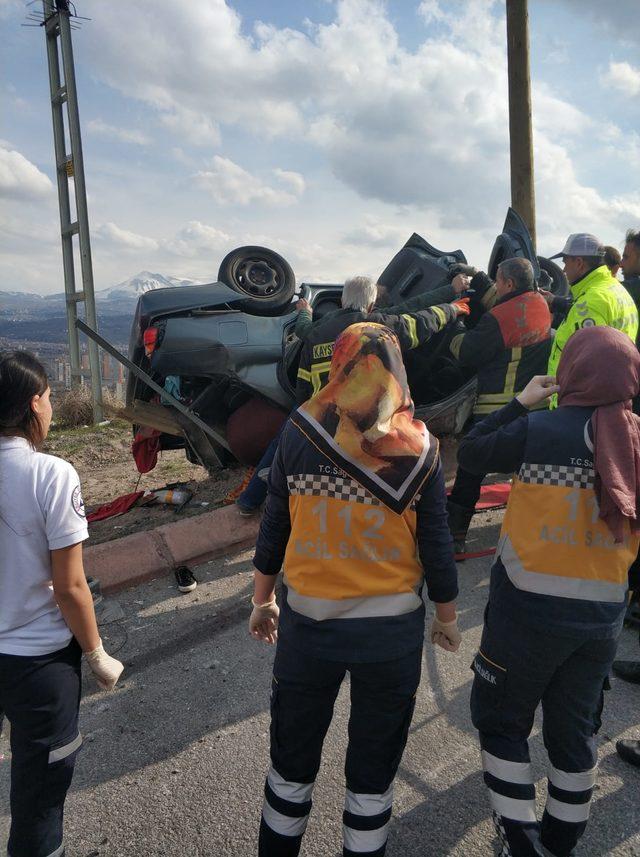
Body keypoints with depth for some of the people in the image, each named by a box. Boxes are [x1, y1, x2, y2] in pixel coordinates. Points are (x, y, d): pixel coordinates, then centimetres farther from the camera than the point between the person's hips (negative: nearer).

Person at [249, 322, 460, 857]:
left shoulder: (299, 433, -10)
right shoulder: (420, 448, -11)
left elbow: (273, 530, -3)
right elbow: (437, 546, -5)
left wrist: (262, 600, 11)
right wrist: (447, 618, 11)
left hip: (307, 624, 1)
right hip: (393, 632, 0)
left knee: (292, 761, 24)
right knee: (373, 772, 21)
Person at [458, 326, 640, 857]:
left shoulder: (540, 430, -17)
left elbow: (470, 453, -3)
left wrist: (522, 402, 2)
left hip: (529, 609, -5)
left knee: (501, 721, 17)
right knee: (576, 729, 22)